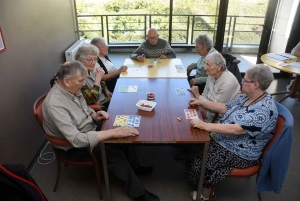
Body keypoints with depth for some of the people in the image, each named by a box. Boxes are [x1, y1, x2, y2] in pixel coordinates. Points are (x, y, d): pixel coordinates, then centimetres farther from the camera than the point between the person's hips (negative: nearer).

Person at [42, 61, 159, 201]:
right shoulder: (55, 105, -34)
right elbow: (77, 139, -40)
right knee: (115, 155, -17)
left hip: (88, 131, 8)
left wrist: (94, 115, -10)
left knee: (125, 135, 0)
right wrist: (113, 132, -43)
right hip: (74, 146, -8)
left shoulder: (72, 89, -8)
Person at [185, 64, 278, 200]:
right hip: (223, 138, 9)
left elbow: (236, 129, -36)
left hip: (240, 153, -9)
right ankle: (204, 184, 19)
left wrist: (205, 125, -36)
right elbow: (225, 108, 11)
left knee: (201, 161, -14)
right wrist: (201, 102, 6)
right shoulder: (246, 97, 1)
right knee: (195, 144, 1)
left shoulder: (264, 110, -28)